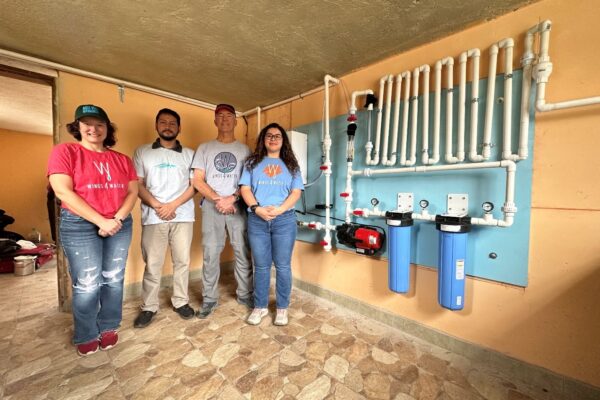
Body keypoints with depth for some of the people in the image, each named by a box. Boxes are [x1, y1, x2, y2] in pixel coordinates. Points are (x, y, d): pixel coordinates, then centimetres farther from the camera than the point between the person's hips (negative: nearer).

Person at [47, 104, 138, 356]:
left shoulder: (122, 160, 9)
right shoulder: (64, 151, -2)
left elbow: (133, 191, 4)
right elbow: (63, 192, -12)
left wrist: (118, 218, -12)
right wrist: (101, 221, -17)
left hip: (120, 225, 4)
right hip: (79, 226, -3)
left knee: (114, 280, 10)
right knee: (87, 285, 2)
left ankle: (108, 328, 29)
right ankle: (86, 335, 25)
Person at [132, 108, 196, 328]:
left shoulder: (189, 154, 10)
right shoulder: (142, 152, 10)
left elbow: (194, 185, 3)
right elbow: (138, 184, 3)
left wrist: (173, 205, -9)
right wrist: (157, 205, -11)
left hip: (183, 216, 1)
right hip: (153, 217, 0)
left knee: (182, 261, 7)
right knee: (152, 264, 5)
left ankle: (181, 301, 23)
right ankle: (149, 307, 22)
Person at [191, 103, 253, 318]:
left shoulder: (244, 149, 10)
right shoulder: (204, 148, 11)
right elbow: (198, 181, 4)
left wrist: (232, 198, -10)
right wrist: (218, 199, -9)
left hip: (238, 205, 0)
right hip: (212, 205, 0)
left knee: (243, 252, 4)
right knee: (210, 254, 4)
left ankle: (245, 294, 21)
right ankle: (209, 298, 21)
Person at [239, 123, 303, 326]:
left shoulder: (291, 164, 11)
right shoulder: (252, 162, 12)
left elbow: (296, 192, 2)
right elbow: (245, 188, 3)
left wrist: (279, 210, -14)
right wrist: (257, 208, -13)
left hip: (284, 220, 0)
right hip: (257, 220, 1)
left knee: (283, 266, 6)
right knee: (261, 266, 10)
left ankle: (282, 308, 24)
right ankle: (260, 306, 27)